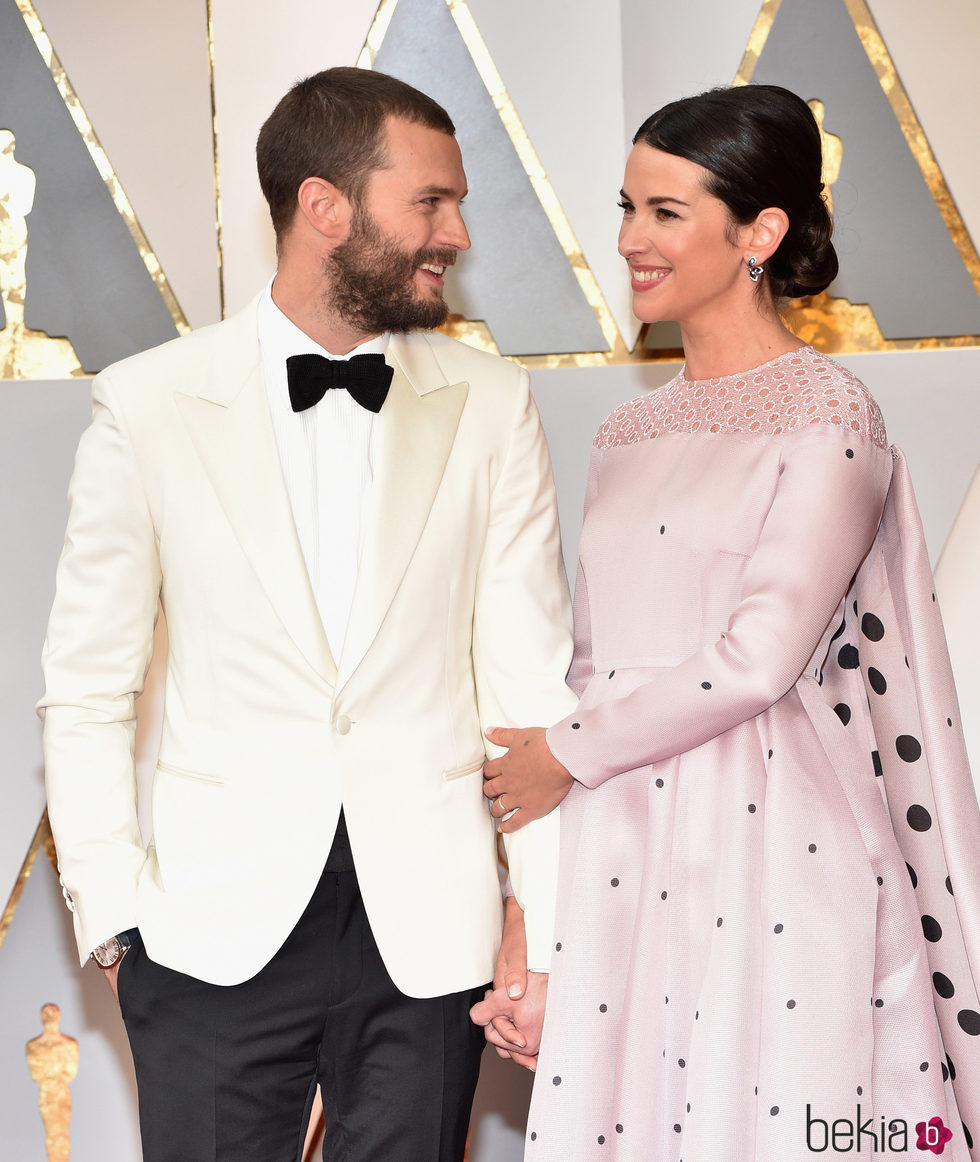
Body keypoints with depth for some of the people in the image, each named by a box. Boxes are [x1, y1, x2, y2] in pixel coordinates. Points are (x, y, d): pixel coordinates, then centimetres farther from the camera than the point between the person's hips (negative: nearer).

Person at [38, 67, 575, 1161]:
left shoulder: (489, 403, 2)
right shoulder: (147, 405, -2)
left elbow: (530, 678, 0)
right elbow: (85, 692, 2)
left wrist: (545, 914, -5)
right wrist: (113, 912, -3)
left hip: (430, 933, 1)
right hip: (218, 934, -1)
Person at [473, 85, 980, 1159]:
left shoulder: (828, 418, -6)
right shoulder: (626, 437, 14)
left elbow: (761, 657, -14)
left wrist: (569, 755, -5)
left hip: (770, 841, -6)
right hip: (622, 850, 6)